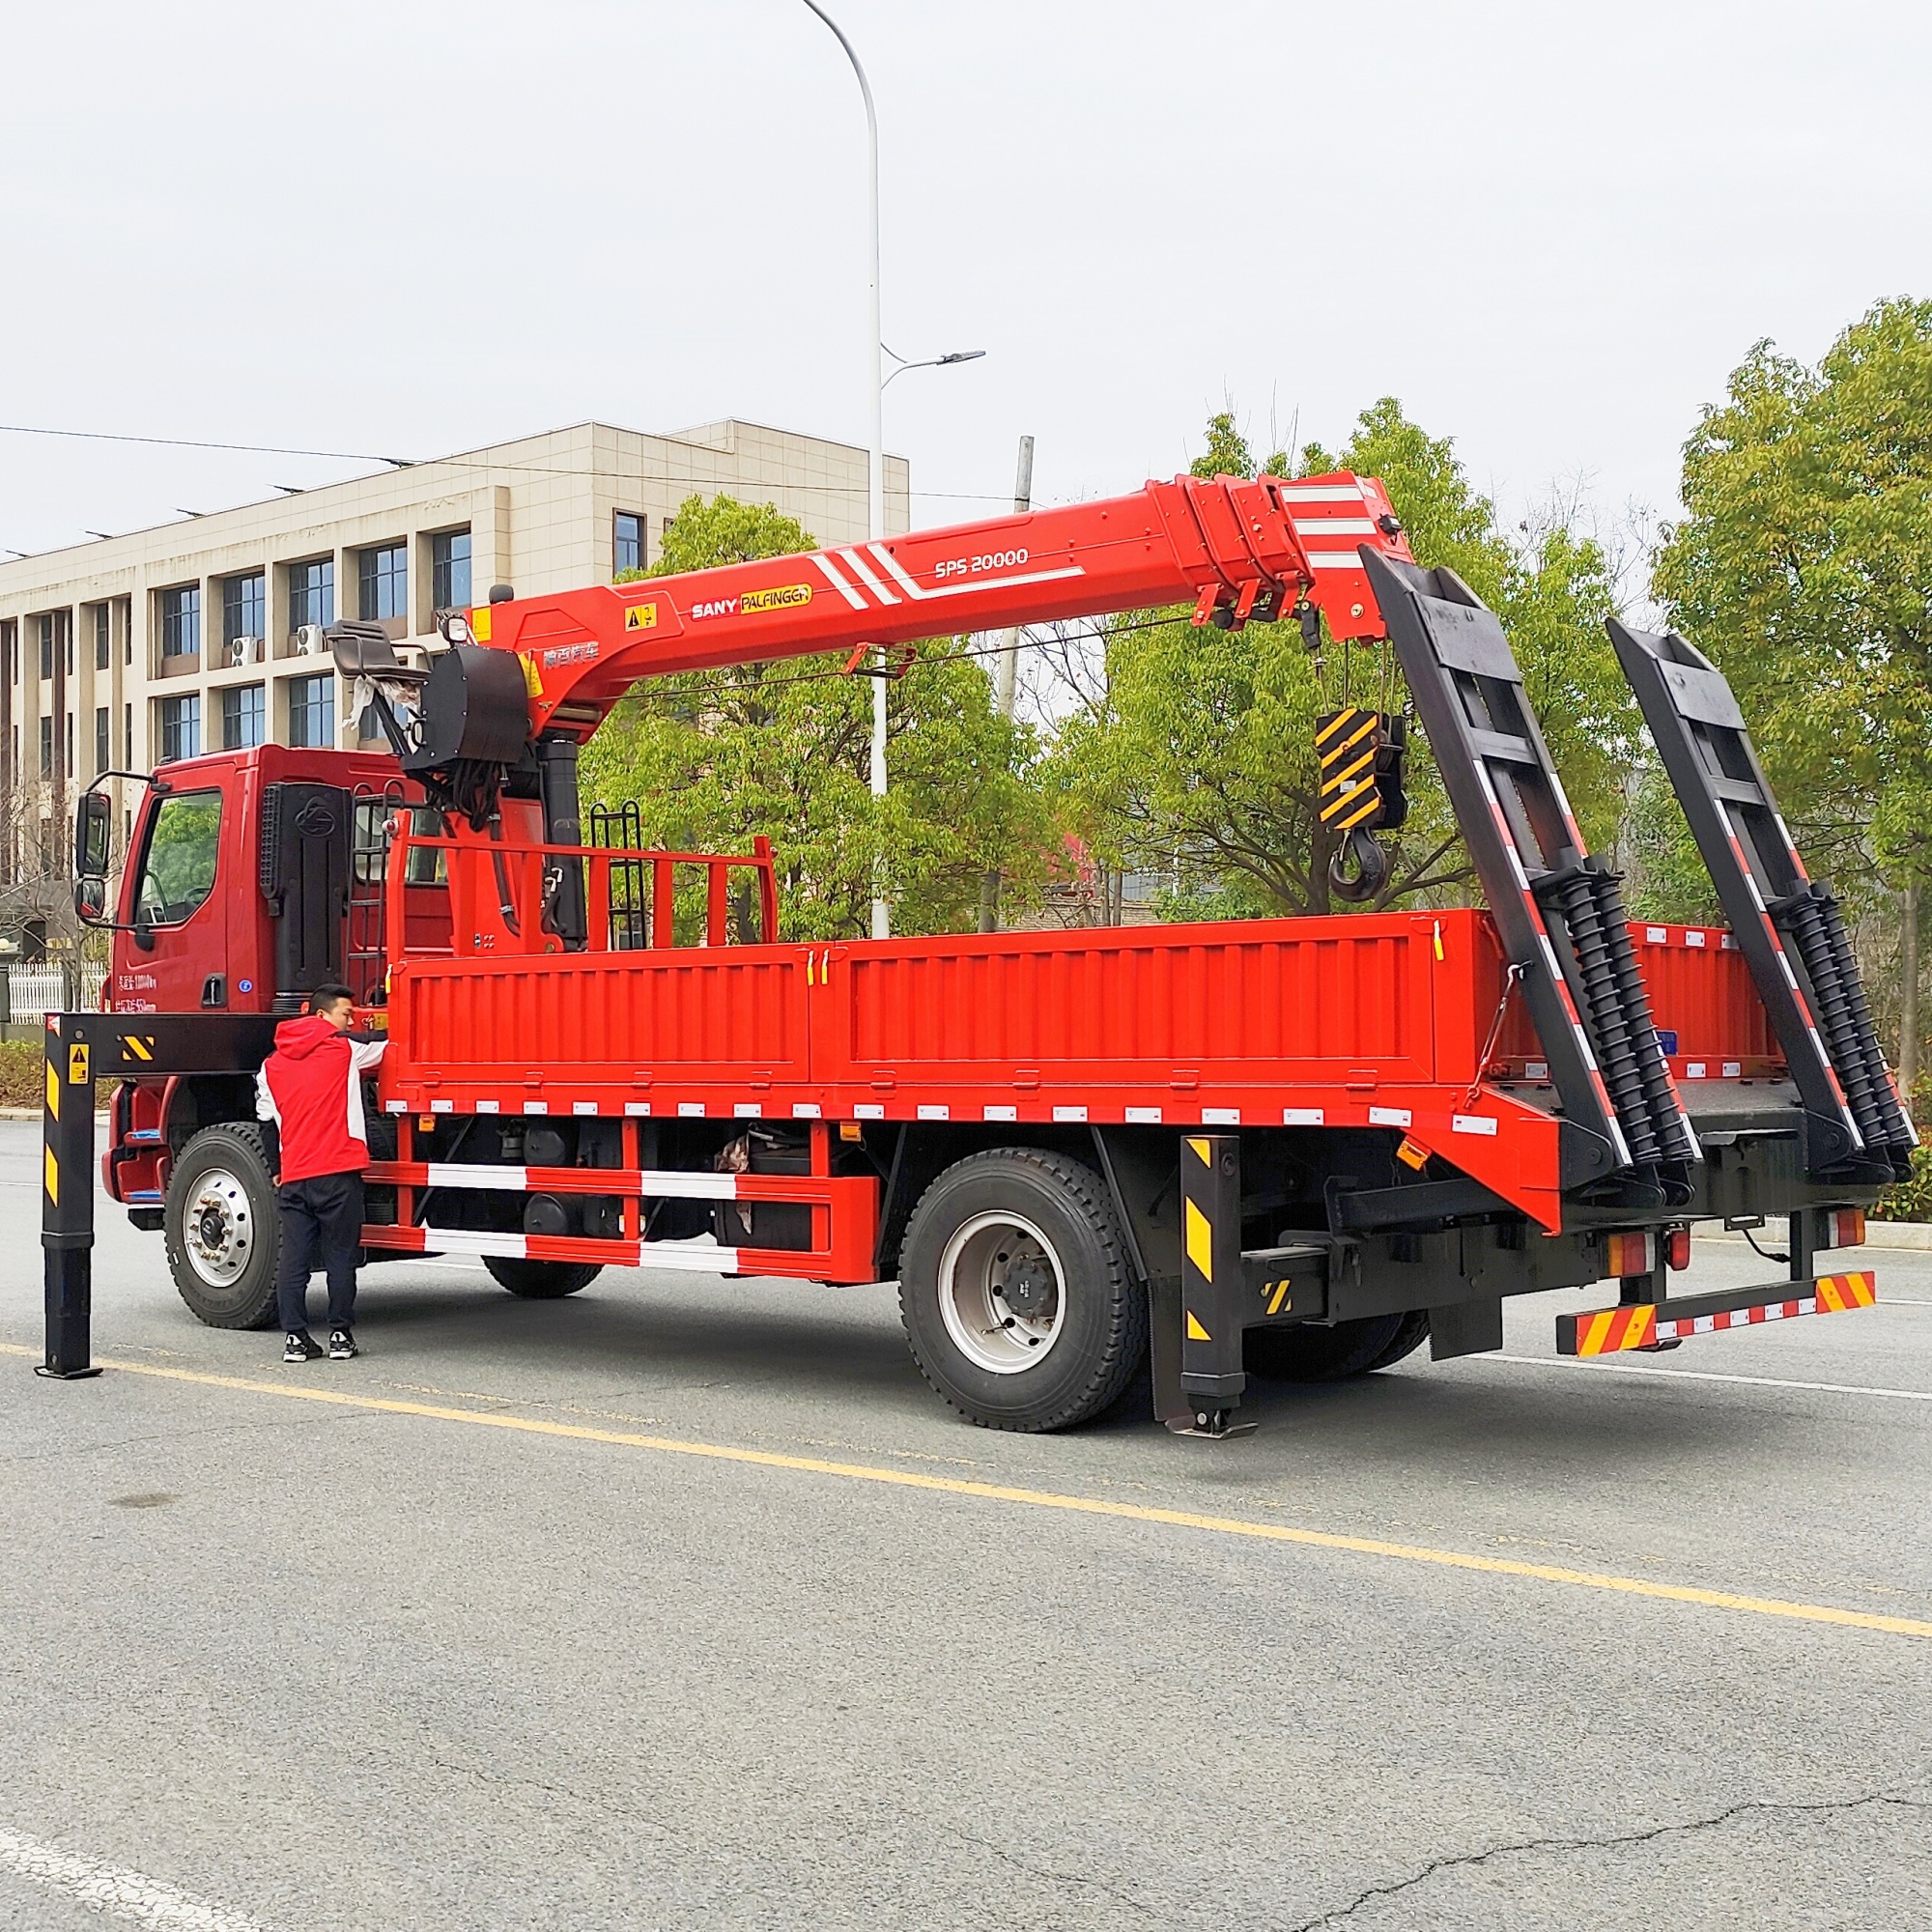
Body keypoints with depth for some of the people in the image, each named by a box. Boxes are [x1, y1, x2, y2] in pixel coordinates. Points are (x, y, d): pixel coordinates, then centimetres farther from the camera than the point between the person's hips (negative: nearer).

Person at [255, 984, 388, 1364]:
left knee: (293, 1260, 6)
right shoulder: (345, 1048, -1)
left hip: (293, 1178, 4)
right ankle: (340, 1336, 7)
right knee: (341, 1258, 4)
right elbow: (391, 1043, 4)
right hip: (339, 1174, -4)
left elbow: (266, 1119, 17)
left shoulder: (272, 1065, 12)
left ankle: (295, 1337, 5)